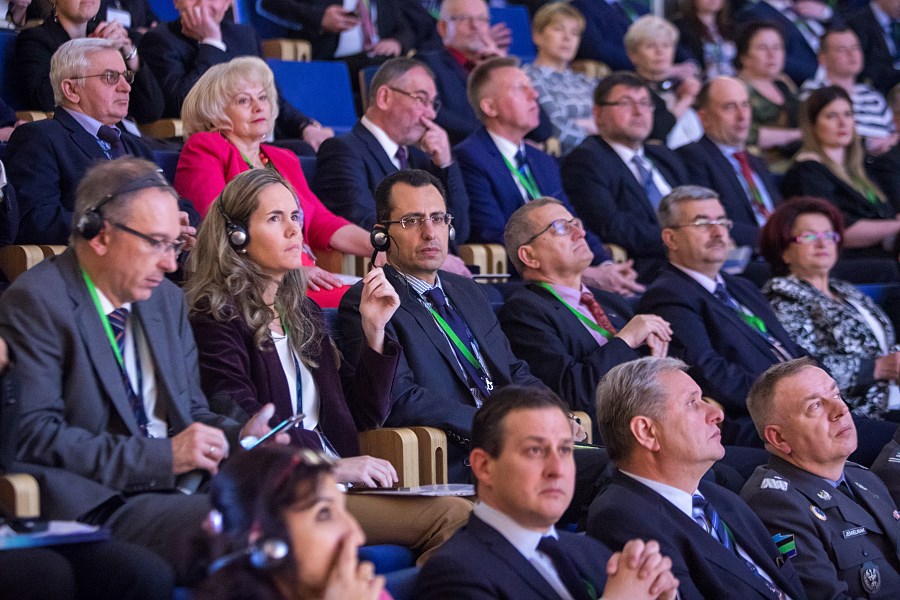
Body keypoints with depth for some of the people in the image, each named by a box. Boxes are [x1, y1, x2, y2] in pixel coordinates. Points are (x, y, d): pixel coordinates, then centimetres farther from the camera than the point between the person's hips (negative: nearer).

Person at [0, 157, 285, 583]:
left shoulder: (167, 299, 18)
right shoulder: (34, 303, -6)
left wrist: (239, 436, 1)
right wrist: (163, 456, -16)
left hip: (181, 491, 8)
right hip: (98, 510, -7)